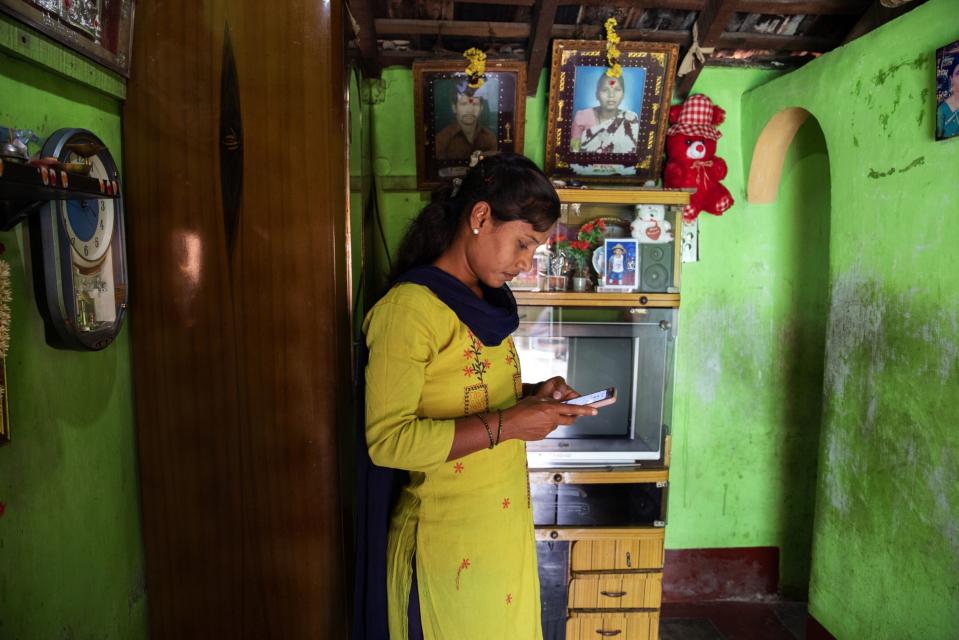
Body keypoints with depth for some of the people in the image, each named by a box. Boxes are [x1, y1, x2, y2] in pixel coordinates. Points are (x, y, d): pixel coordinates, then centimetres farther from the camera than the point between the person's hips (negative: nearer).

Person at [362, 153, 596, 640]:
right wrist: (508, 425, -24)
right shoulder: (408, 307, -19)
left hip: (507, 522, 8)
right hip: (449, 539, -8)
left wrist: (531, 395, 0)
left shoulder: (489, 302, 7)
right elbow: (387, 439, -23)